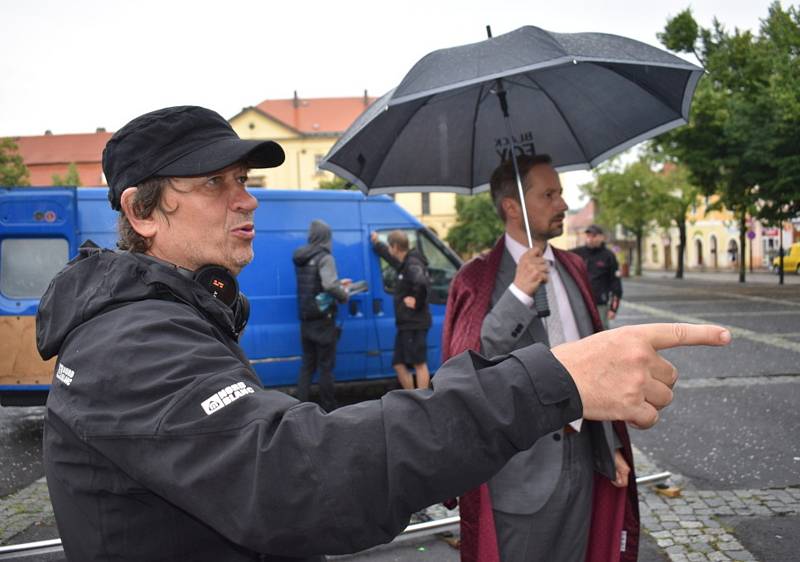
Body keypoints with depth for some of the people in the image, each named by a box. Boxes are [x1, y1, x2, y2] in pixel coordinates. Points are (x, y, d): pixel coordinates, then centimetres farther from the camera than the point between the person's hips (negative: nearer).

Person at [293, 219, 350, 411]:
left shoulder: (300, 258, 10)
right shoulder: (324, 258, -14)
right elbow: (330, 286, -28)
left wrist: (338, 284, 19)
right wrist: (344, 295, -9)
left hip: (305, 320, 7)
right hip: (322, 320, -7)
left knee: (307, 365, 13)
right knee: (326, 366, 2)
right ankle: (329, 409, 8)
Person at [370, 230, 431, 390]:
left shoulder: (413, 265, -16)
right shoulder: (404, 263, 15)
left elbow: (421, 284, -37)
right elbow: (390, 257, 38)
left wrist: (417, 301, -23)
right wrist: (377, 244, 46)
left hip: (415, 324, -10)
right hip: (405, 324, 10)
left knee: (419, 364, -4)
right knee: (399, 364, 13)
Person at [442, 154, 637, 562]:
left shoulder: (573, 269, 9)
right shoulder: (478, 280, -10)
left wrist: (610, 447, 14)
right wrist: (518, 294, -25)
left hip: (580, 462, 6)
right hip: (520, 471, -5)